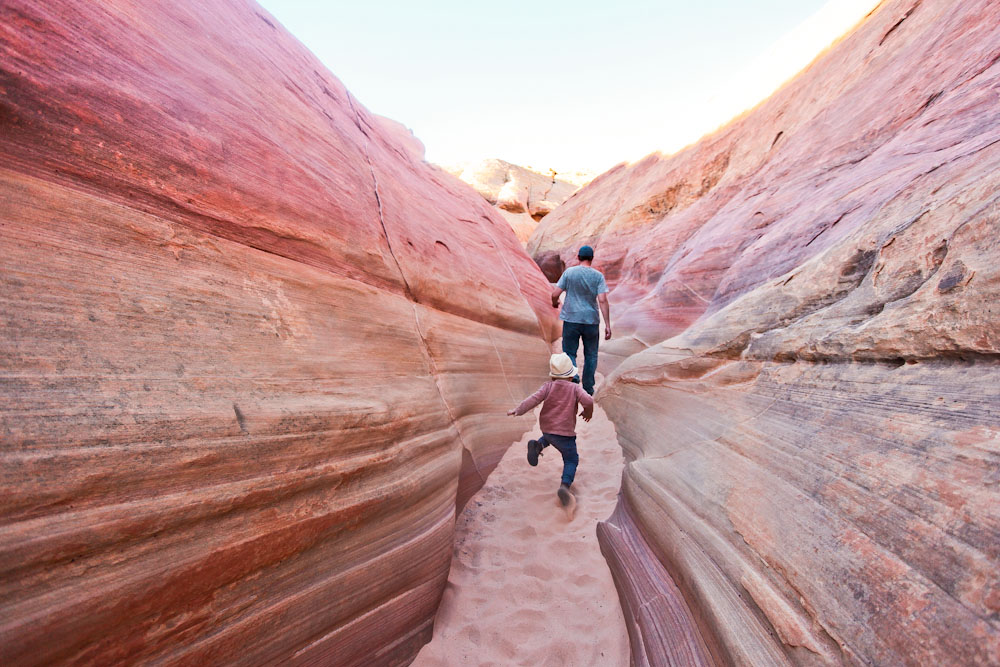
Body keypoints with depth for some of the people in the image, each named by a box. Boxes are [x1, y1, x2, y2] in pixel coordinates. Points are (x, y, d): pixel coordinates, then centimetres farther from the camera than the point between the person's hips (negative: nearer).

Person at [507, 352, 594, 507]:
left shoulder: (548, 386, -3)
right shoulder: (575, 388, -6)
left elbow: (534, 399, -13)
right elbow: (588, 401, -18)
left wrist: (517, 410, -8)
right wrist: (588, 412, 3)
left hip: (546, 428, 3)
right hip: (565, 432, -3)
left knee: (550, 437, 37)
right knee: (571, 459, 9)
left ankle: (538, 445, 6)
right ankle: (564, 485, -14)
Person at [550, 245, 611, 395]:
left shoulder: (569, 272, -3)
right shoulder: (598, 276, -3)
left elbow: (555, 294, -4)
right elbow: (603, 300, -10)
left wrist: (554, 303, 19)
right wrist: (607, 325, -8)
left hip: (571, 319, -1)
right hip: (591, 320, 1)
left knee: (569, 353, 11)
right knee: (591, 355, 15)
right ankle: (588, 389, 20)